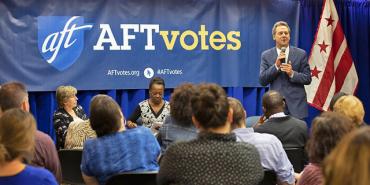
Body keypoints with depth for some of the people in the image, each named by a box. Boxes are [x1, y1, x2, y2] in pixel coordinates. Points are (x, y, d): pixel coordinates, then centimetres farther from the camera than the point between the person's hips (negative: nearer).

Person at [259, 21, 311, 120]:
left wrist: (292, 73, -13)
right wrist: (276, 66, -11)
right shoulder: (266, 55, 7)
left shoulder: (301, 54, 6)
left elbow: (308, 79, 4)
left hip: (296, 105, 0)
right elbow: (262, 81, 0)